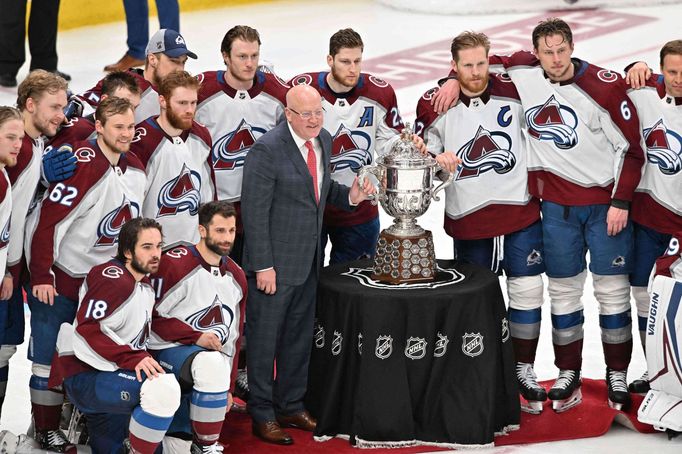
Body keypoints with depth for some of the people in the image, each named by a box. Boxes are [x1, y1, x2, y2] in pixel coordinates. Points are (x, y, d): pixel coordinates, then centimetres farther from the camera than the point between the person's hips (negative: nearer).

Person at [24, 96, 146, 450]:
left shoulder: (136, 170, 2)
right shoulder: (83, 165, -22)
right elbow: (46, 221, -22)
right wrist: (41, 276, -21)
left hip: (101, 276, 7)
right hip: (57, 279, -7)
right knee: (50, 358, 0)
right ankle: (46, 430, 12)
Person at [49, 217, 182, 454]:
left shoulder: (146, 286, 17)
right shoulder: (114, 277, -15)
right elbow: (88, 327, -24)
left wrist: (144, 360, 9)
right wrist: (133, 358, -29)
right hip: (83, 377, -10)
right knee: (164, 388, -31)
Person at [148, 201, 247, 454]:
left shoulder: (236, 276, 9)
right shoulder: (175, 263, -13)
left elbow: (233, 335, 15)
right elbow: (153, 317, -13)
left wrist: (227, 386, 14)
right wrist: (197, 337, -19)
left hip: (212, 360, 7)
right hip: (168, 350, -7)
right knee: (211, 363, -36)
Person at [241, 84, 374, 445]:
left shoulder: (323, 141, 5)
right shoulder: (267, 150, -18)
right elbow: (254, 211, -18)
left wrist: (349, 195, -3)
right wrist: (263, 266, -19)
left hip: (308, 261, 8)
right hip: (274, 262, -7)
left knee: (299, 337, 17)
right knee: (264, 339, 4)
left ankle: (291, 406, 31)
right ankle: (262, 415, 15)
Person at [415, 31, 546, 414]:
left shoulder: (513, 94, -4)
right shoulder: (435, 105, -5)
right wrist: (435, 160, -20)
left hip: (521, 212, 1)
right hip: (468, 221, -1)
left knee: (528, 291, 2)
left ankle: (524, 370, 15)